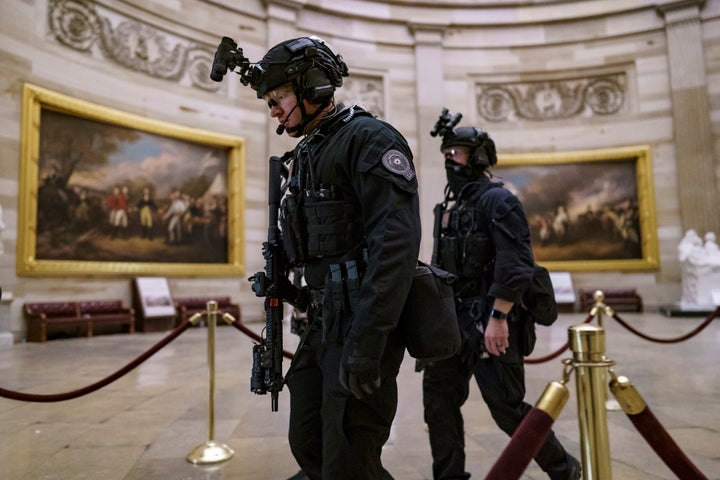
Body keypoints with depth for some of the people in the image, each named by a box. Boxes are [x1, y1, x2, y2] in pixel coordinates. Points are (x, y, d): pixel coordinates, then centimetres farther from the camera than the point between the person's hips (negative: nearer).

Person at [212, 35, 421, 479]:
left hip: (362, 324, -9)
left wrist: (366, 339, -27)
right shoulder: (308, 153, 17)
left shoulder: (370, 139, -11)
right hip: (325, 323, 9)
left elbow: (396, 242, -23)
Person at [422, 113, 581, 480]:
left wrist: (498, 317, -24)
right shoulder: (449, 207, 16)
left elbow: (516, 264, -20)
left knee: (507, 408, 1)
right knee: (438, 398, 6)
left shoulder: (497, 200, -10)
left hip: (488, 322, -8)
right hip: (453, 319, 8)